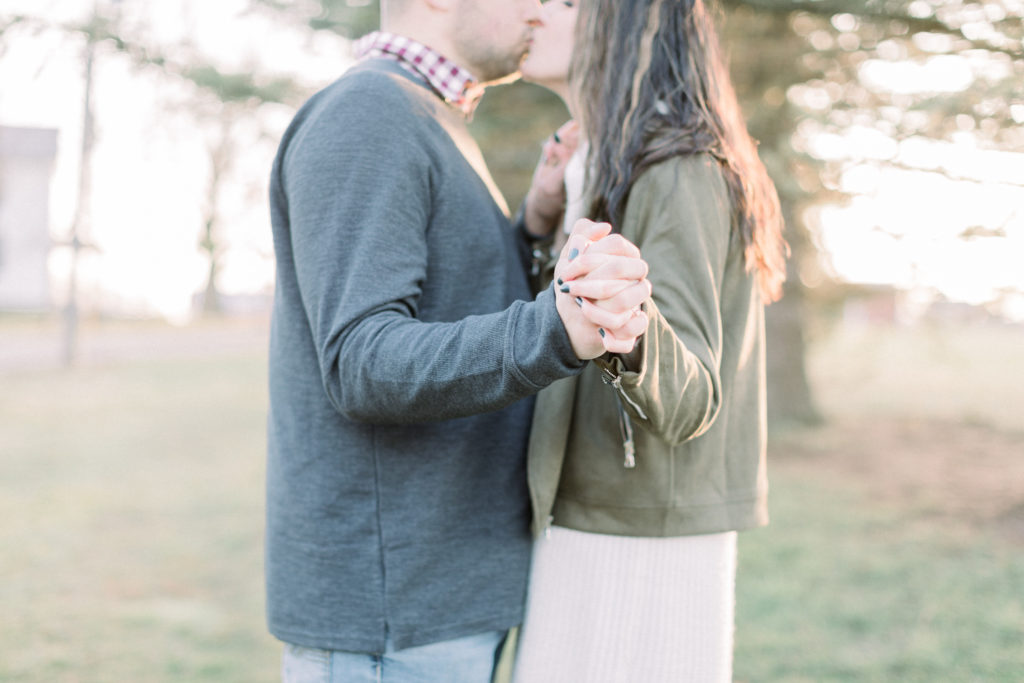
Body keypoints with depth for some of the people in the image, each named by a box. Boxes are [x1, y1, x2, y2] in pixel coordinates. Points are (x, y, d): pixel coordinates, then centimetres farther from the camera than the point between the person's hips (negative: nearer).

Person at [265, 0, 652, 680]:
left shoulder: (418, 137, 18)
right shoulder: (358, 121, -14)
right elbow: (365, 369, -24)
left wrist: (538, 224, 9)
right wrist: (557, 328, -40)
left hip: (438, 585, 10)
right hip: (384, 603, -10)